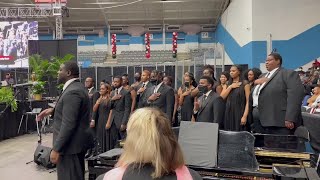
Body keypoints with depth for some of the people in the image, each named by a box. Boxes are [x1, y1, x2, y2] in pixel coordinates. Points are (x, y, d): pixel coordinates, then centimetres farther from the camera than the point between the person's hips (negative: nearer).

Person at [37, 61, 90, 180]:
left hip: (70, 145, -10)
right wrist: (53, 111, 9)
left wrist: (56, 149, -21)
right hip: (76, 143, 10)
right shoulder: (77, 87, 10)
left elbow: (68, 124, -25)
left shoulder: (72, 92, -22)